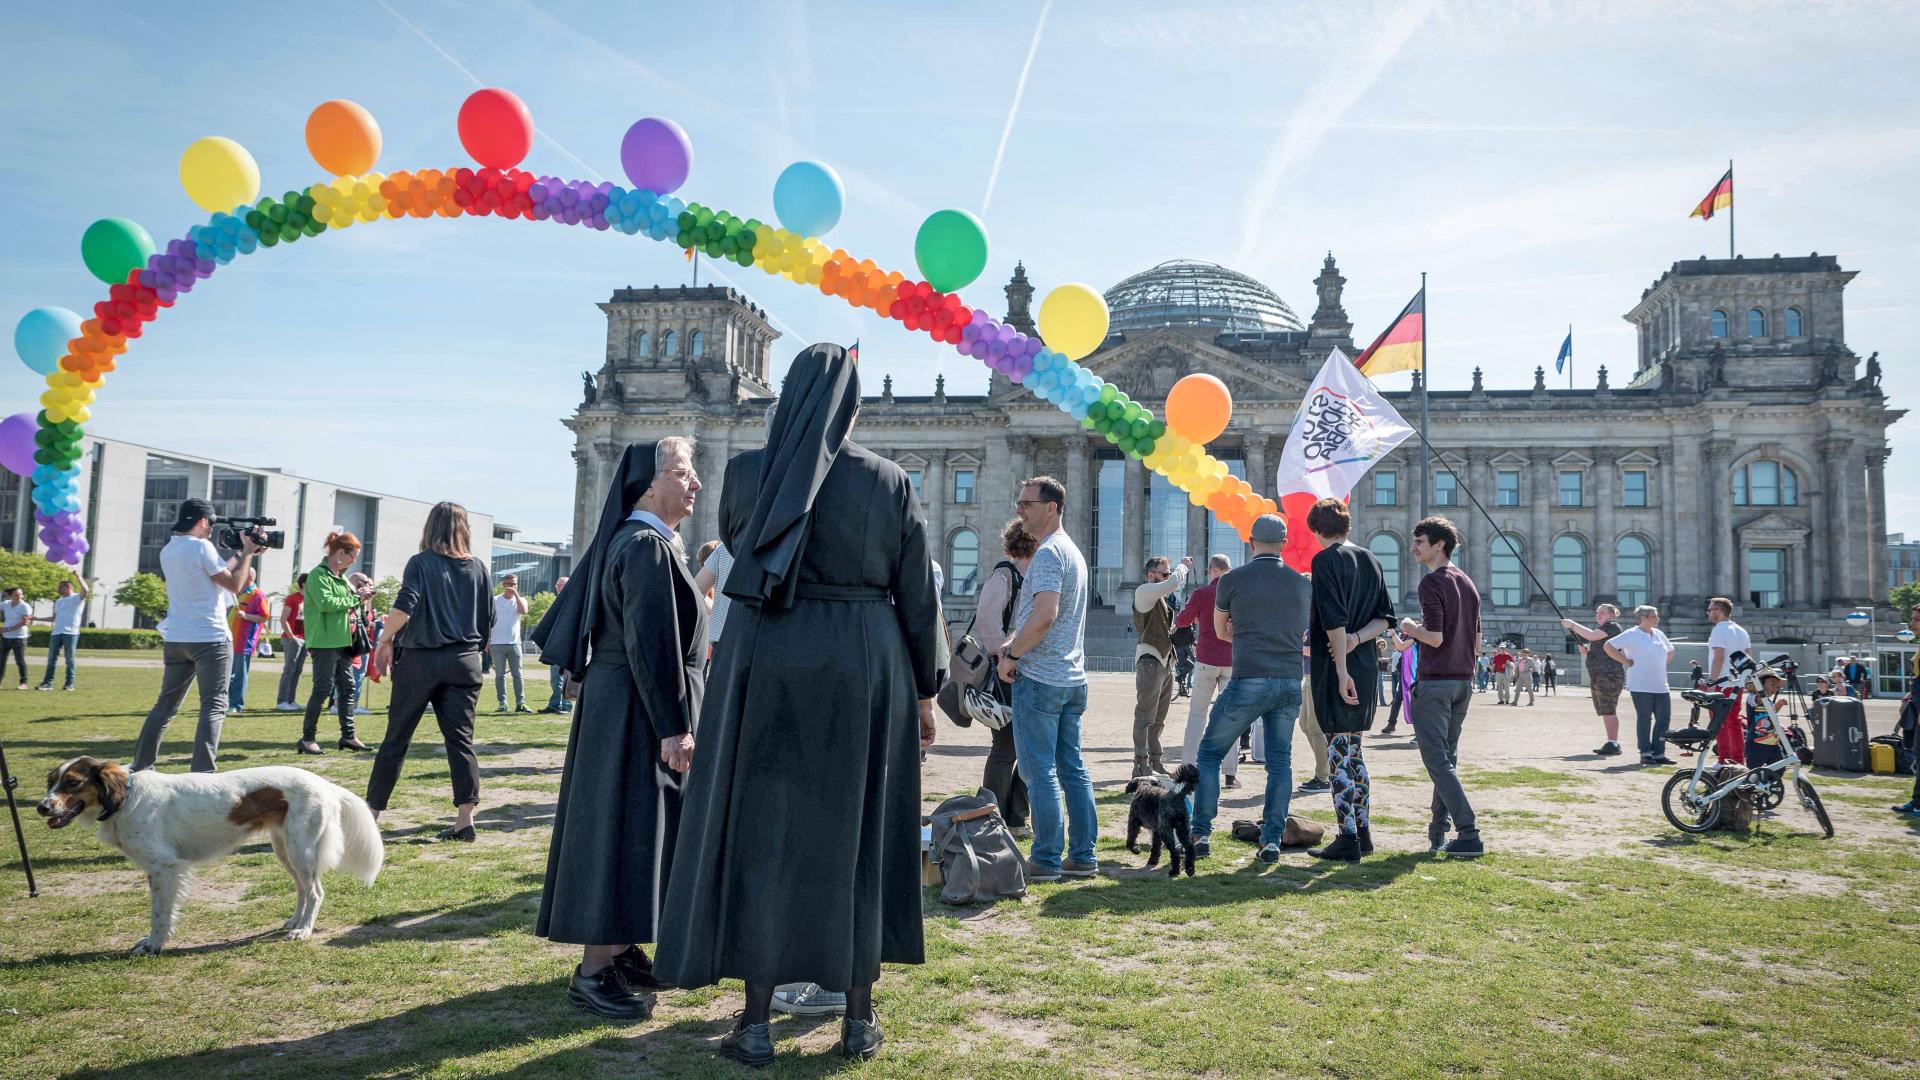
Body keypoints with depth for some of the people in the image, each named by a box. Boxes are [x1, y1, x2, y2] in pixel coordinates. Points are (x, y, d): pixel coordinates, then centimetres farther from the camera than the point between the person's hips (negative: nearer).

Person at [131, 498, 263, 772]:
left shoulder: (167, 551, 12)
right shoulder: (202, 547, -12)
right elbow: (234, 584, -8)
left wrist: (240, 554, 20)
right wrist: (247, 553, 1)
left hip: (175, 639, 8)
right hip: (210, 639, -8)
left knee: (165, 704, 16)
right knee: (213, 707, -6)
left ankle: (141, 767, 21)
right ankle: (202, 773, -13)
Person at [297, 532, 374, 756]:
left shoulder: (340, 577, 16)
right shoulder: (318, 574, -11)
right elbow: (326, 603, -23)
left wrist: (359, 595, 2)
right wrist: (355, 597, -16)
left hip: (341, 641, 9)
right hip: (324, 642, -9)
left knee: (347, 687, 8)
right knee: (323, 688, -6)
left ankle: (348, 735, 14)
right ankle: (307, 738, 3)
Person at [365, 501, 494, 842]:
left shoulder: (421, 563, -3)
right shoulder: (478, 568, 8)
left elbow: (404, 605, -17)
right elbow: (488, 620, 9)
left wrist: (385, 640, -6)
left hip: (420, 660, -2)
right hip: (464, 662, 2)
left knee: (396, 739, 8)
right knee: (461, 738, 1)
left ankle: (371, 812, 17)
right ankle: (465, 817, -6)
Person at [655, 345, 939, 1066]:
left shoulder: (745, 473, 0)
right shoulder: (889, 481, -1)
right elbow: (918, 599, 1)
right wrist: (923, 691, 10)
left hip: (765, 663, 0)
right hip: (864, 669, 0)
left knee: (760, 835, 8)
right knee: (857, 836, 10)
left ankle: (756, 1022, 13)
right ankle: (859, 1018, 18)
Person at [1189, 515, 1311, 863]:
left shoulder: (1231, 580, -1)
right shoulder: (1303, 584, 9)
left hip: (1248, 681, -3)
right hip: (1290, 682, 4)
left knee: (1210, 753, 8)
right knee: (1280, 761, 11)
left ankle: (1201, 835, 4)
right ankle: (1272, 840, 6)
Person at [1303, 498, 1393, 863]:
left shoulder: (1325, 560, -10)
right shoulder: (1370, 560, 13)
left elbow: (1335, 620, -19)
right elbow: (1385, 618, 11)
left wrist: (1341, 671, -19)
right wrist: (1356, 639, -4)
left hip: (1335, 668, -7)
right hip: (1367, 667, 8)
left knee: (1338, 753, -2)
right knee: (1354, 751, 17)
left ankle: (1348, 839, 0)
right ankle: (1363, 832, 22)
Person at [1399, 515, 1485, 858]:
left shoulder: (1432, 582, -13)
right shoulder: (1468, 583, 13)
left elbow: (1435, 637, -21)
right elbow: (1476, 641, 16)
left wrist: (1410, 628, -3)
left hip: (1435, 682, -8)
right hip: (1464, 681, 8)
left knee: (1437, 761, -4)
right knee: (1448, 758, 15)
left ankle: (1469, 835, -9)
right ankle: (1439, 831, 19)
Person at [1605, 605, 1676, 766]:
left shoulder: (1659, 634, 14)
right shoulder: (1632, 634, -7)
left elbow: (1670, 651, 31)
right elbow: (1608, 646, -10)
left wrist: (1662, 666, 16)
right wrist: (1625, 661, -9)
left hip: (1661, 686, 7)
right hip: (1641, 686, -7)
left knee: (1664, 718, 4)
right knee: (1644, 719, -1)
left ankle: (1658, 753, 12)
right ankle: (1646, 754, 6)